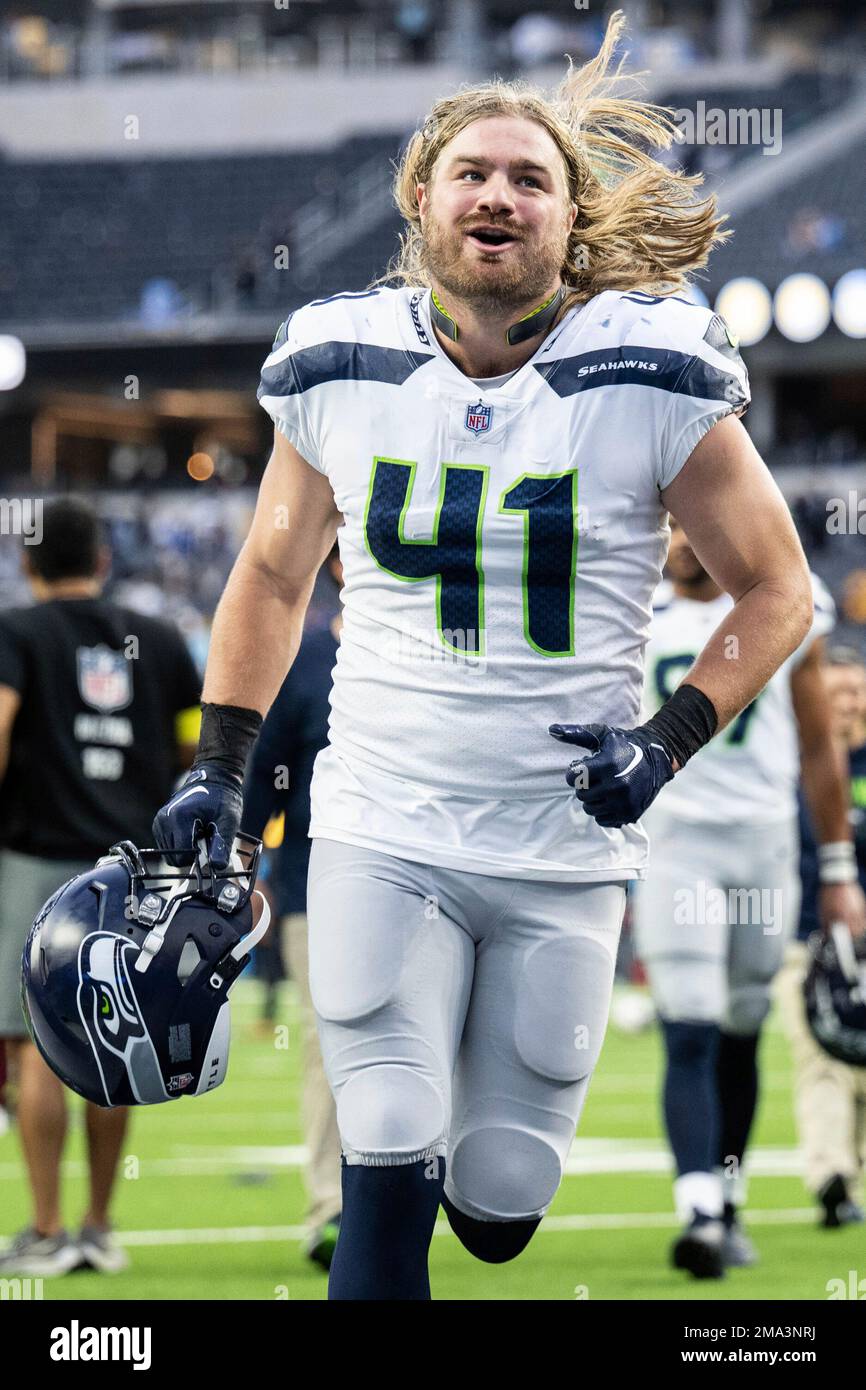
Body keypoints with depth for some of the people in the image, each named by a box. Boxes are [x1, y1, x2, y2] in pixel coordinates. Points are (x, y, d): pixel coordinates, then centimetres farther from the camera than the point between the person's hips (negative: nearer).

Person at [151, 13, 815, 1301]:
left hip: (565, 848, -1)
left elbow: (776, 591, 1)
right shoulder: (338, 371, 0)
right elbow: (274, 575, 16)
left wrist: (670, 740, -13)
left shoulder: (651, 382, -8)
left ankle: (492, 1121, 41)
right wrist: (217, 768, 8)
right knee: (388, 1190, -12)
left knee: (498, 1211, 6)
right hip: (380, 831, 1)